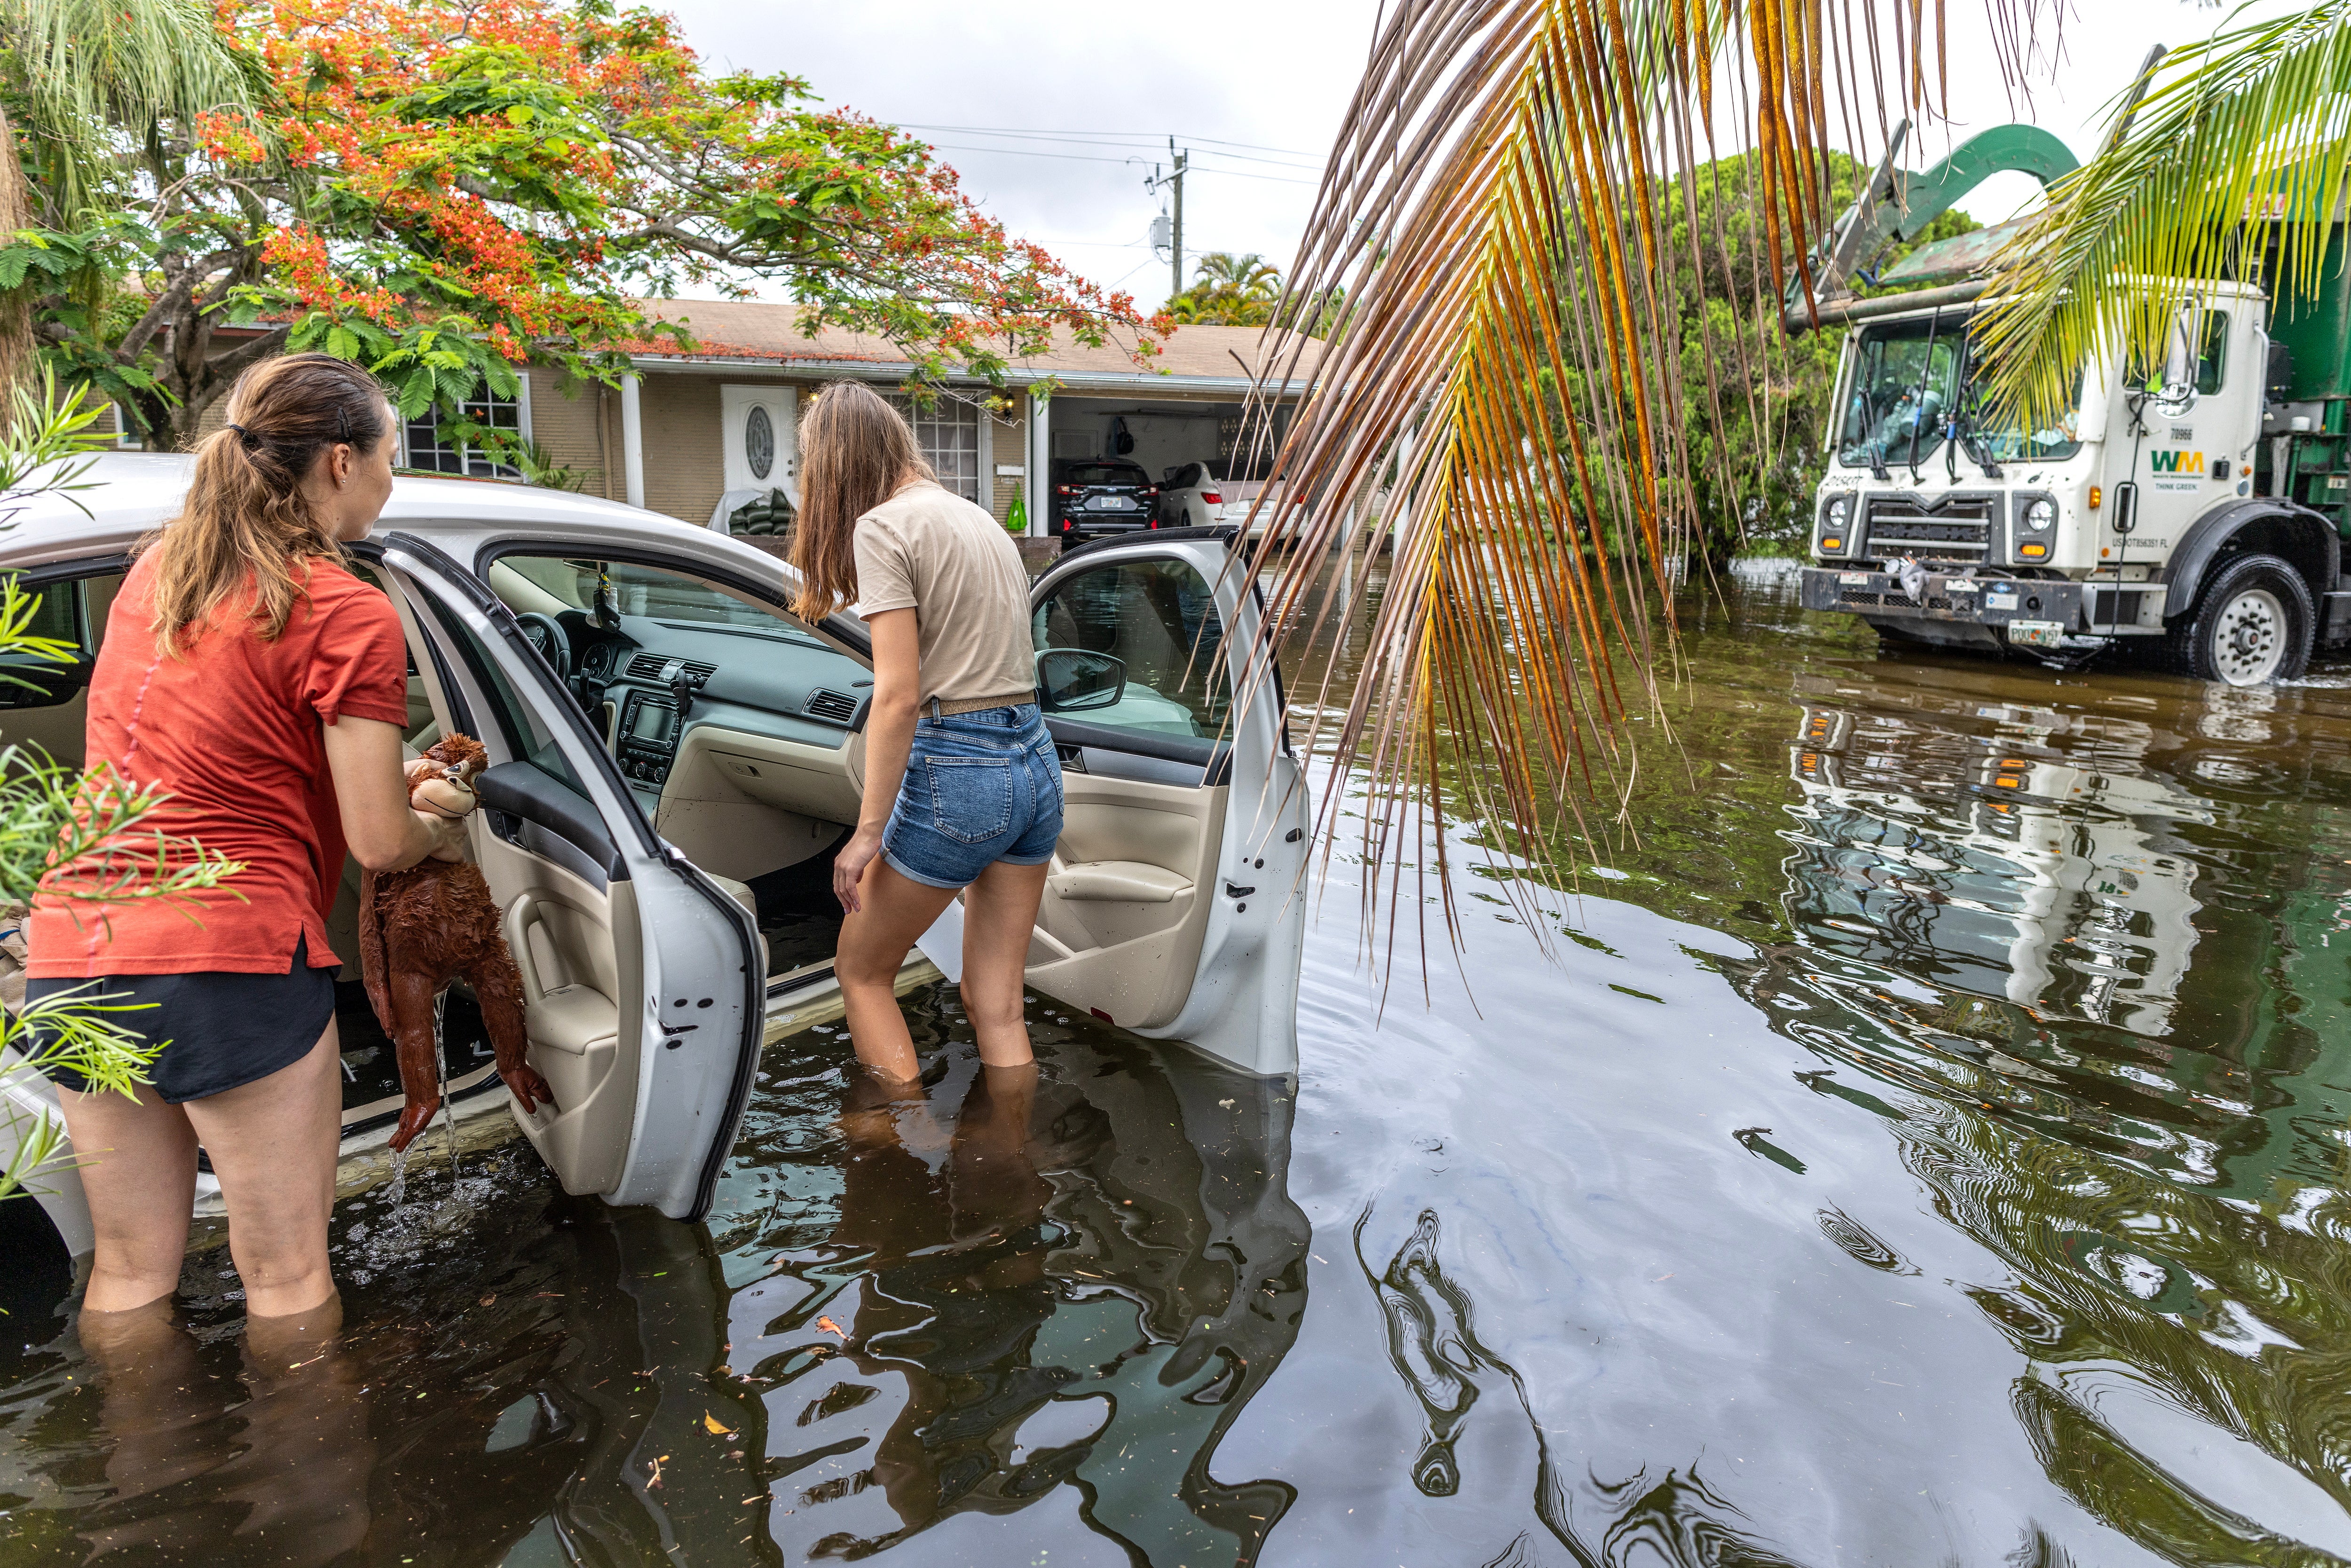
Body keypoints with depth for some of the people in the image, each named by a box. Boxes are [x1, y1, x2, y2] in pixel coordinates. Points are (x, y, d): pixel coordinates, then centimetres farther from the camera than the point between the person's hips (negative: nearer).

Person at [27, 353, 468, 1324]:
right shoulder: (349, 616, -10)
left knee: (129, 1272, 19)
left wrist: (380, 772, 19)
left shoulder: (157, 565, 12)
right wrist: (446, 830, 12)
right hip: (231, 960, -7)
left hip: (71, 950, 7)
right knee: (287, 1277, 8)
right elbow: (379, 844, -10)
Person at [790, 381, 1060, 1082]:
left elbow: (899, 695, -16)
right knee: (997, 1003, 13)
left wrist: (868, 833, -12)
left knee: (863, 972, 14)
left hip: (956, 766, -7)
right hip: (1037, 761, 7)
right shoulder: (980, 518, 16)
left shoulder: (881, 526, -8)